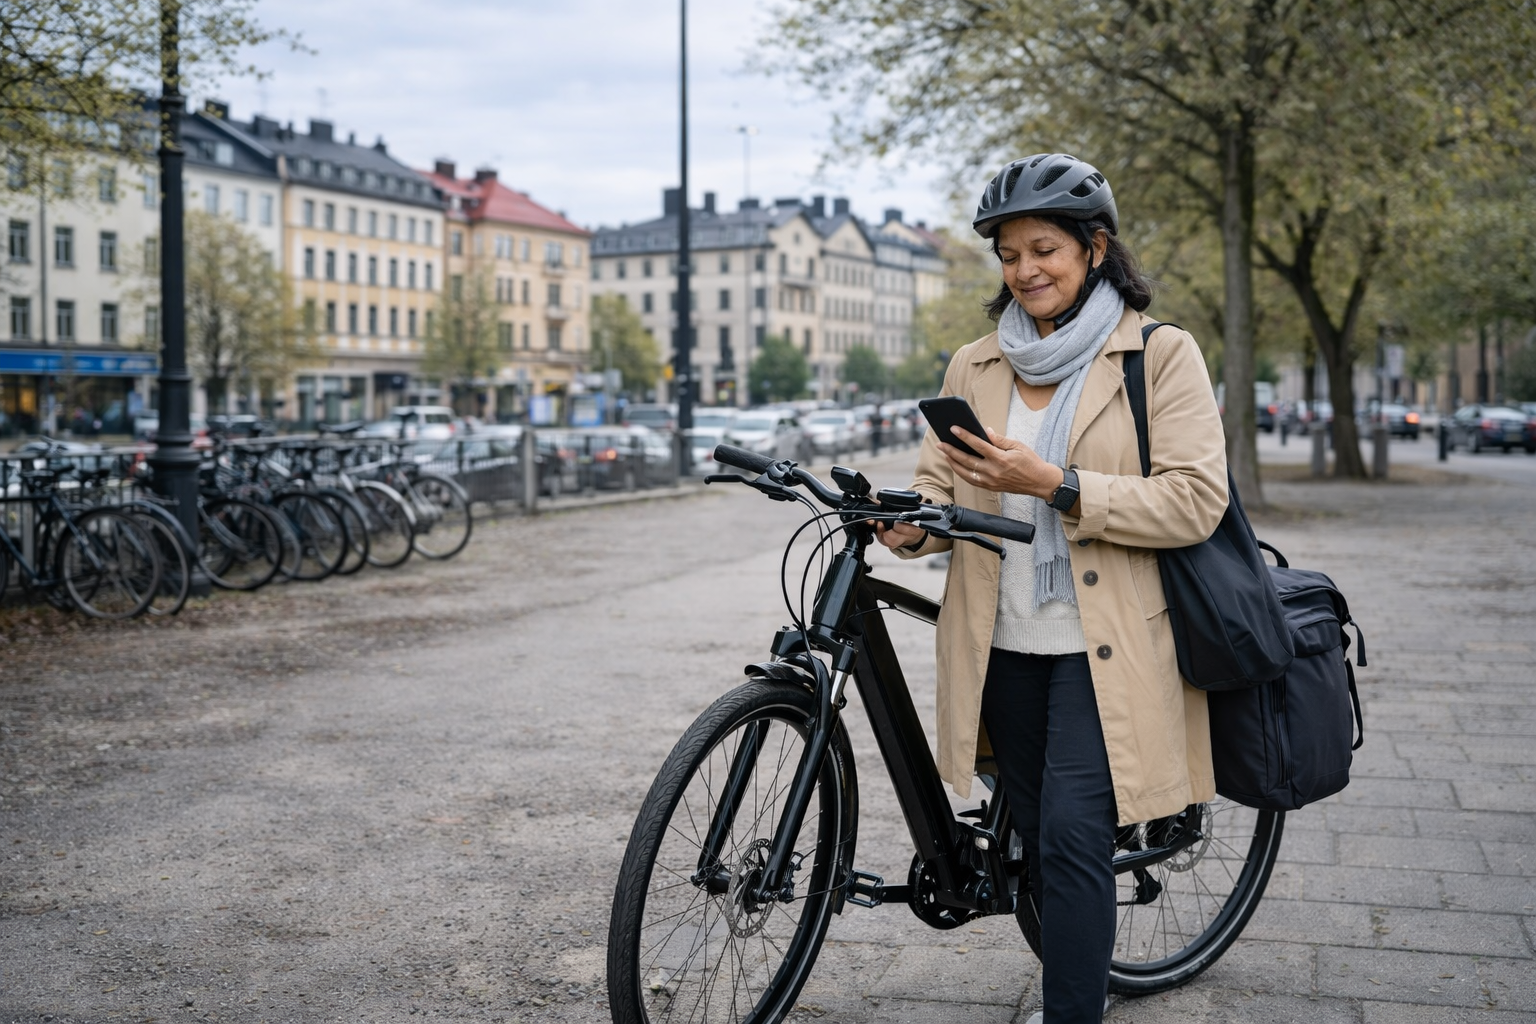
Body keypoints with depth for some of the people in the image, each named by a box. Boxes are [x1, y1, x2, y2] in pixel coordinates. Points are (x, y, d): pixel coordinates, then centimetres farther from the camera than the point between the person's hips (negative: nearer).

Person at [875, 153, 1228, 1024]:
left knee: (1072, 834, -14)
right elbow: (943, 488, 9)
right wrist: (910, 525, -15)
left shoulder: (1161, 354, -3)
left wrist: (1055, 485, -20)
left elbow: (1196, 501, -11)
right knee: (1040, 838, 13)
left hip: (1103, 643, -5)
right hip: (1003, 641, 5)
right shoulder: (975, 368, 12)